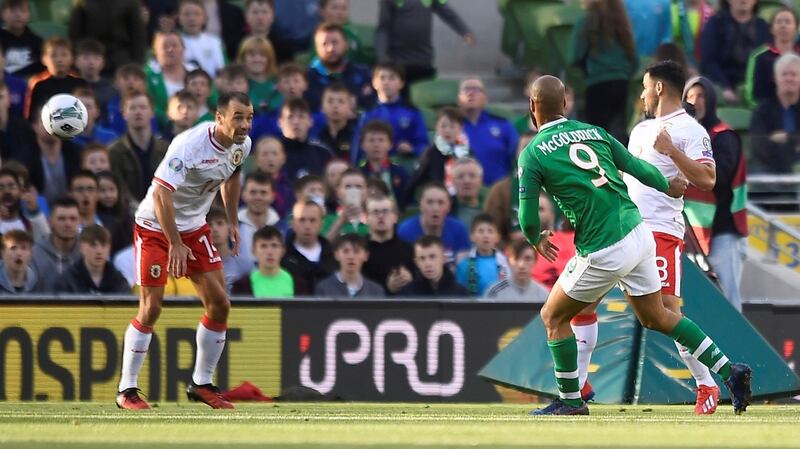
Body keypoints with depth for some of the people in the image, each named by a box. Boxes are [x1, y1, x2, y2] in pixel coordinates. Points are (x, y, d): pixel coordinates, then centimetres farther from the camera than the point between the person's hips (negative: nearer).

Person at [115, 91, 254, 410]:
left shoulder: (242, 145, -6)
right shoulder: (189, 145, -30)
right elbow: (160, 194, -32)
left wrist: (233, 222, 17)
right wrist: (175, 244, -31)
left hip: (195, 228, 7)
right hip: (155, 228, -7)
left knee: (219, 305, 0)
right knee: (151, 308, -11)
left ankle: (202, 384, 15)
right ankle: (127, 390, 0)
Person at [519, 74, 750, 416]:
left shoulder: (532, 154, -6)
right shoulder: (594, 132, 9)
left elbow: (528, 219, -5)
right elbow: (637, 168, 15)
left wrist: (537, 240, 18)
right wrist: (668, 186, 35)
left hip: (603, 255, -6)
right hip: (640, 235, 6)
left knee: (554, 317, 15)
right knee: (655, 317, 20)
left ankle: (570, 400, 18)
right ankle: (729, 371, 14)